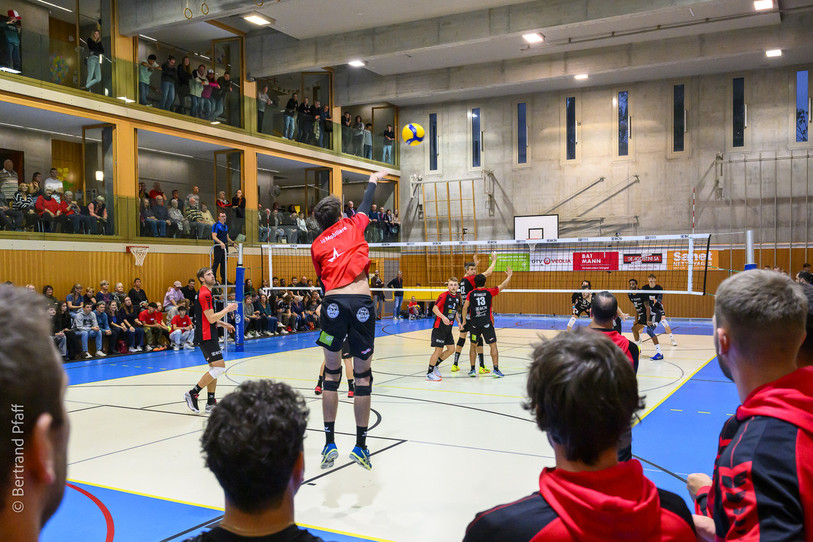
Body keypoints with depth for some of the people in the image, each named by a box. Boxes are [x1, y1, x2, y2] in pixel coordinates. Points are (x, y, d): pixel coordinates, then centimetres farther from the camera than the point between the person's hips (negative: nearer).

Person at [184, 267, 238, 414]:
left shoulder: (204, 293, 18)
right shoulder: (205, 294, -15)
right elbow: (211, 319, -19)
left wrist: (223, 324, 21)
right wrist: (227, 309, -10)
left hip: (208, 337, 11)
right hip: (206, 337, -11)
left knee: (214, 368, 11)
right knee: (220, 367, -13)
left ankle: (211, 403, 12)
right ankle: (192, 394, -7)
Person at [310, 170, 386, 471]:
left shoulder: (316, 245, 16)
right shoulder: (352, 225, 14)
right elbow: (366, 205, 34)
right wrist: (372, 181, 51)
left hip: (333, 301, 1)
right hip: (362, 301, -1)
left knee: (331, 373, 11)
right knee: (363, 375, 5)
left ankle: (330, 443, 11)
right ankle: (360, 446, 10)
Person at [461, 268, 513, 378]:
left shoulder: (471, 293, 2)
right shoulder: (489, 292, -1)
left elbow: (465, 307, -4)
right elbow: (503, 285, 8)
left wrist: (464, 321, 5)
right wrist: (509, 275, 23)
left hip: (475, 323, 2)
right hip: (487, 323, -2)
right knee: (493, 345, 4)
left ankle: (472, 370, 15)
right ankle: (496, 369, -1)